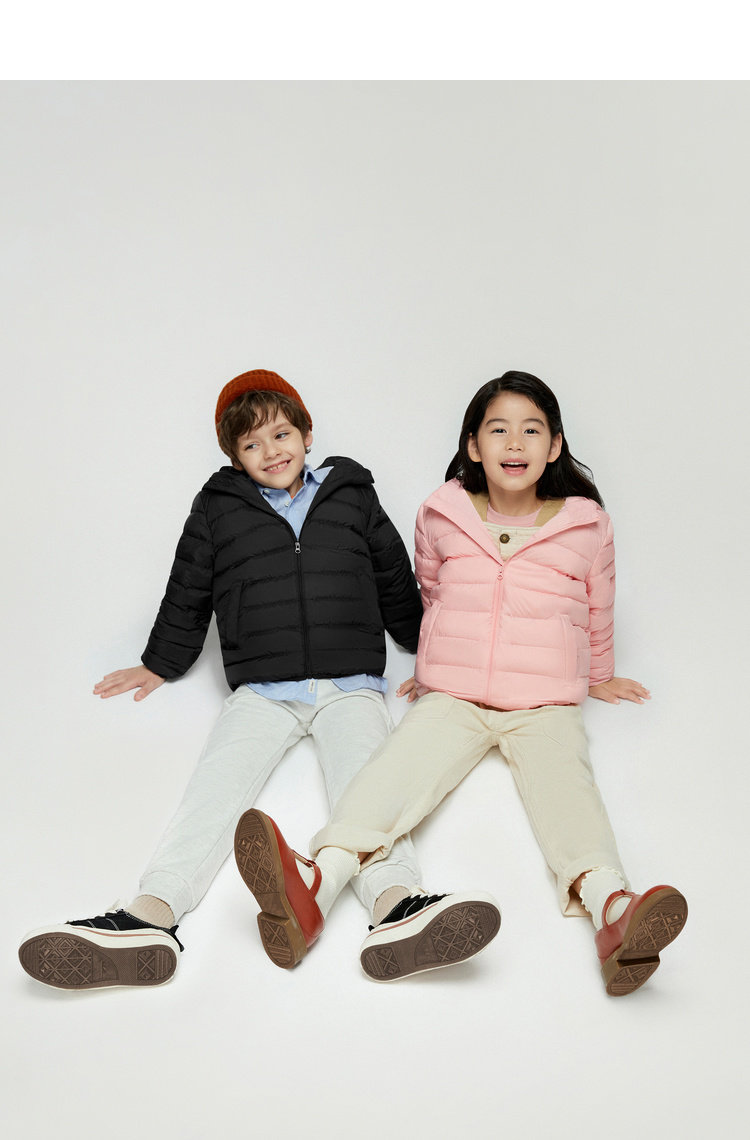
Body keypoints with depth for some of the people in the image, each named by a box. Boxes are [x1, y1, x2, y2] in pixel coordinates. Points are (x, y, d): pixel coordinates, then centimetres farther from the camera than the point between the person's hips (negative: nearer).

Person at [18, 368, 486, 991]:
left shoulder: (353, 497, 14)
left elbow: (397, 587, 24)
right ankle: (150, 917, -42)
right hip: (261, 690, 1)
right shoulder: (219, 508, 13)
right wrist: (159, 665, 32)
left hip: (350, 686, 0)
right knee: (215, 787, -23)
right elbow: (187, 595, 25)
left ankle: (397, 902, -52)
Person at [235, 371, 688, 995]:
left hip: (546, 706, 0)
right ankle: (313, 883, -49)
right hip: (452, 699, 1)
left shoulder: (587, 525, 3)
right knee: (399, 764, -27)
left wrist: (599, 676, 33)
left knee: (566, 786, -29)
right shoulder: (441, 516, 5)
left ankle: (613, 912, -54)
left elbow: (598, 609, 20)